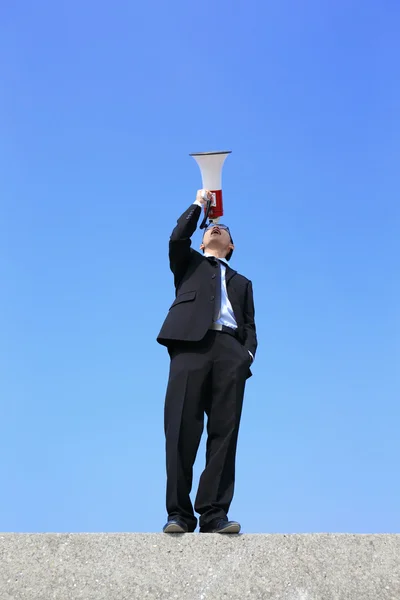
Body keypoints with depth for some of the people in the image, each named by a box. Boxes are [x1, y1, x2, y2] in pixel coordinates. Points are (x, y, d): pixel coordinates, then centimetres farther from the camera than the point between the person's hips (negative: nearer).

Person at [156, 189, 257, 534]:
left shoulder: (241, 282, 34)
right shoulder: (189, 263, 30)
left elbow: (249, 325, 21)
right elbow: (178, 238, 6)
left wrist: (248, 352, 1)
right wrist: (199, 204, 16)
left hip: (230, 350, 2)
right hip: (192, 343, -2)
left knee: (224, 431, -10)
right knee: (182, 428, -14)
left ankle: (214, 514, -14)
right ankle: (179, 513, -15)